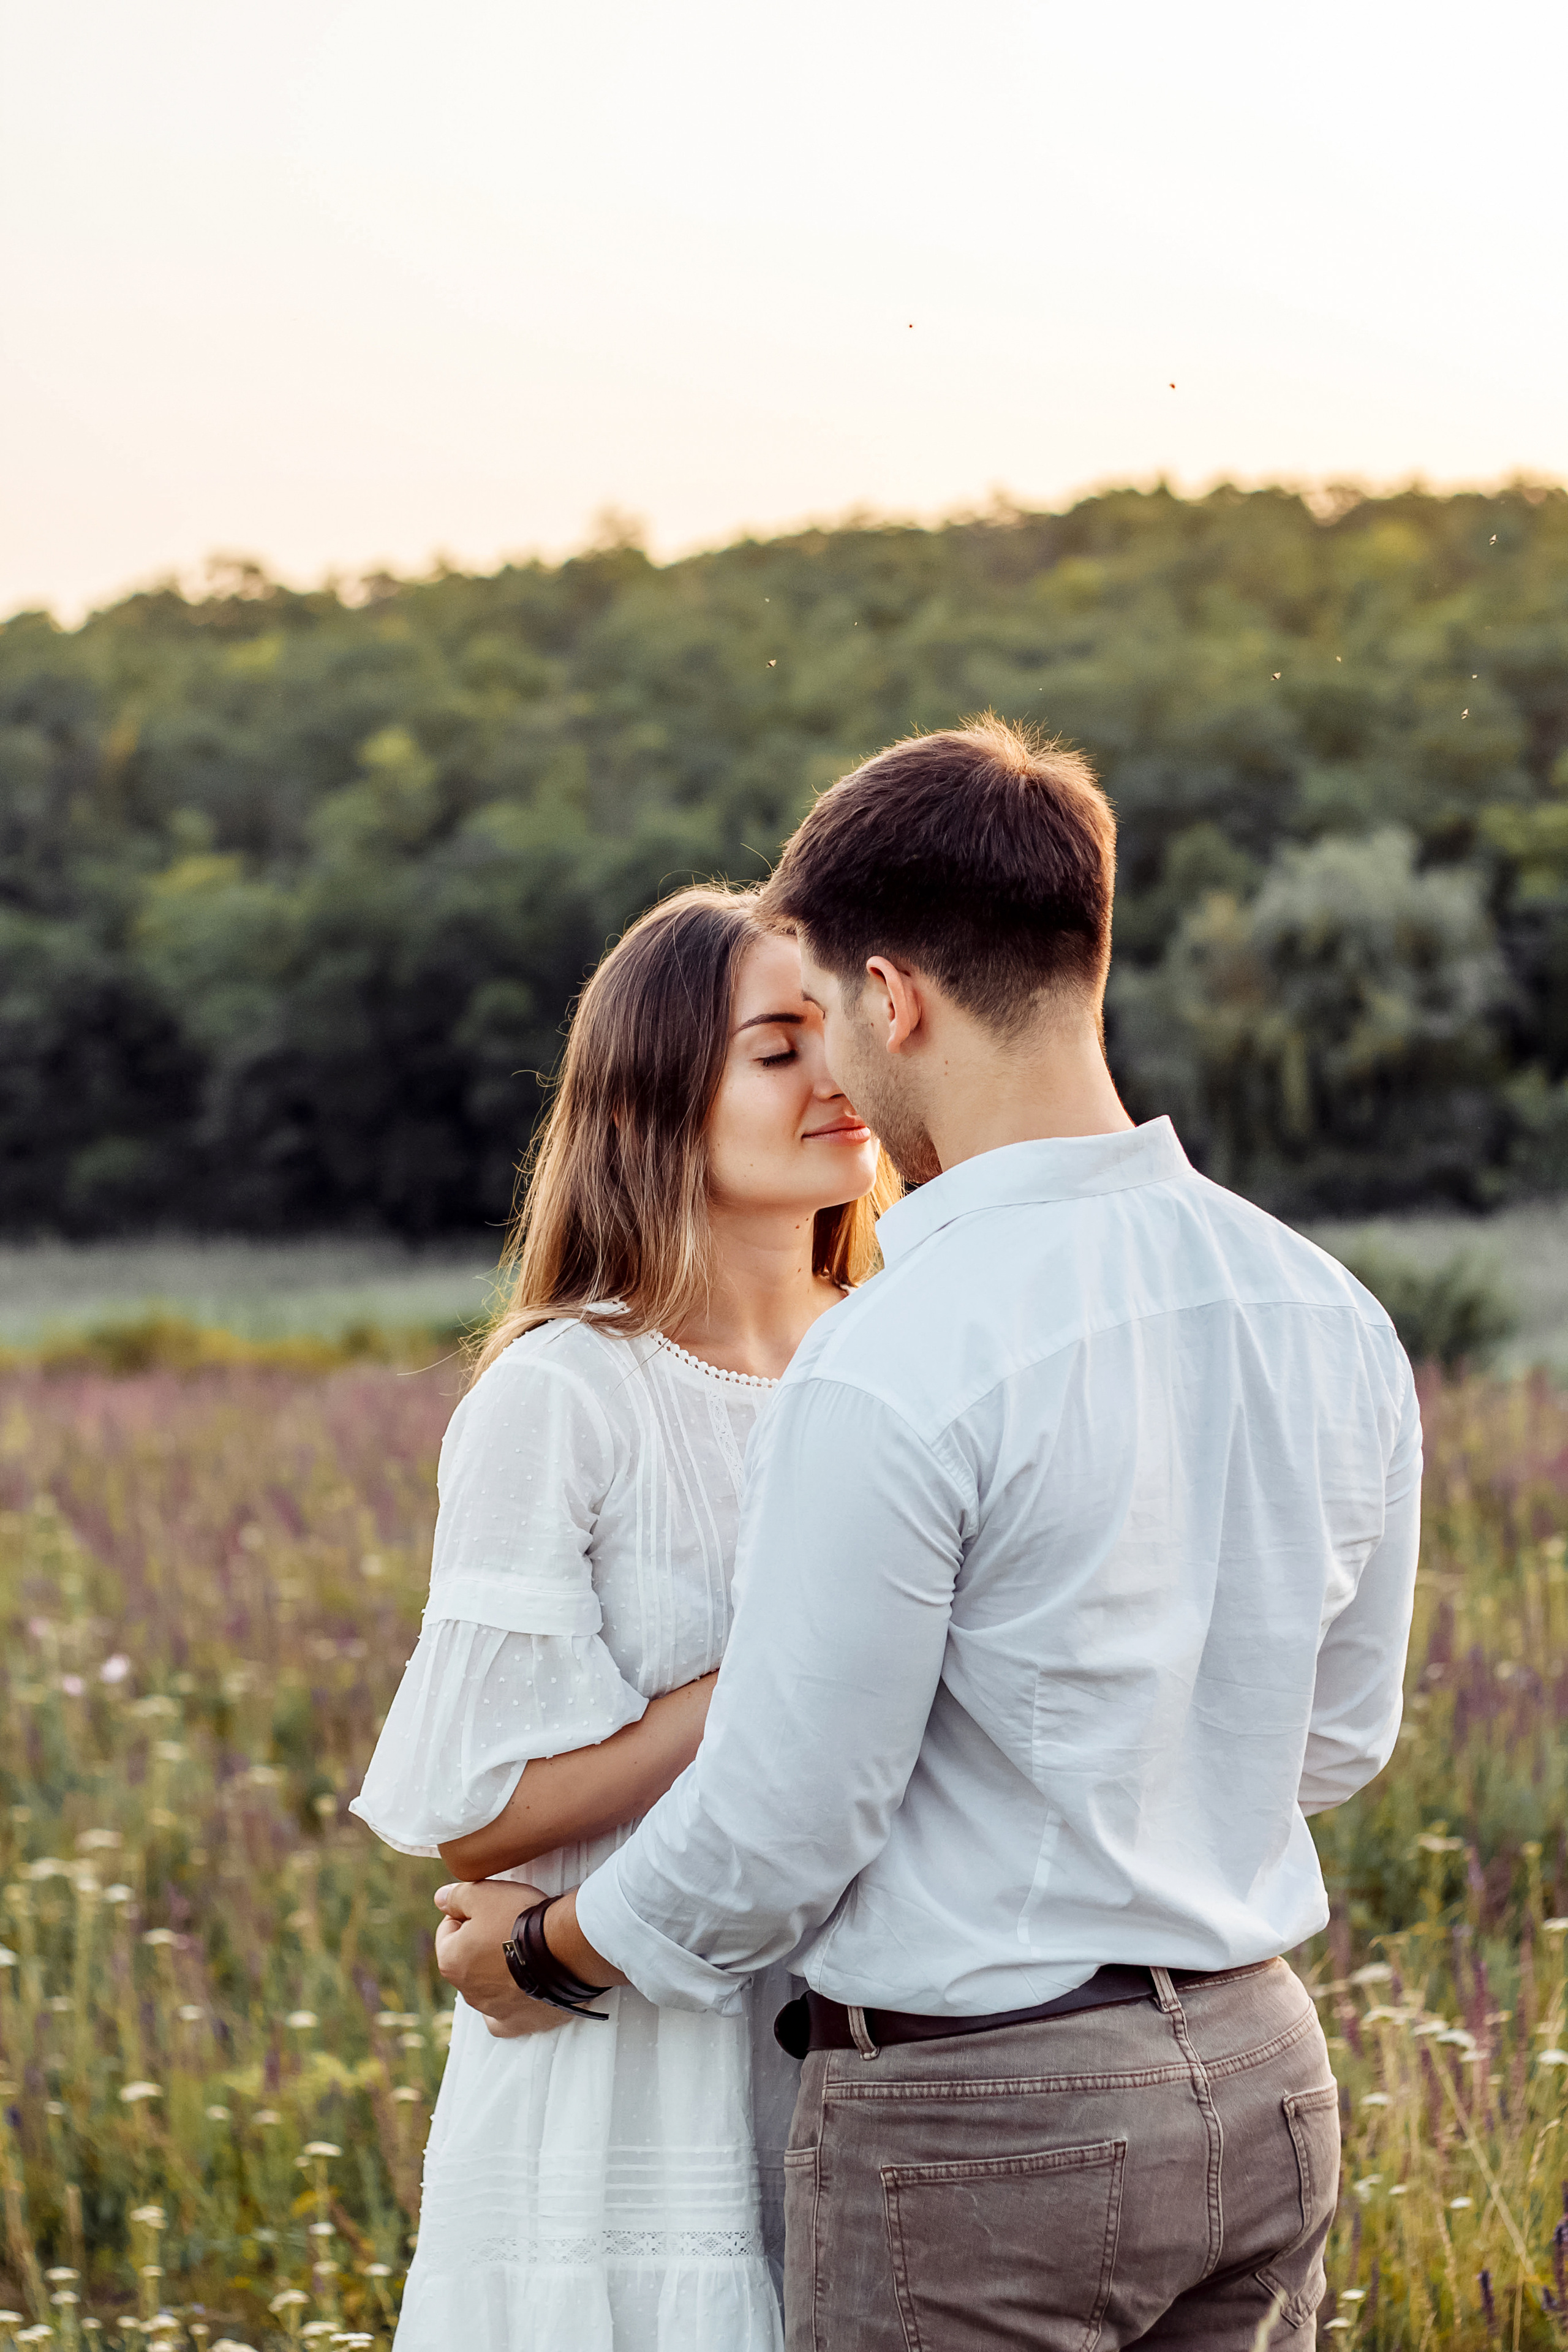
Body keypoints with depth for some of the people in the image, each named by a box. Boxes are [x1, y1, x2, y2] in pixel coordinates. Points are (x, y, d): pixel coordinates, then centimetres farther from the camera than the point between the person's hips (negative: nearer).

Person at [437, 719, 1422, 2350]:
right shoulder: (1328, 1314, 1)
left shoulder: (892, 1374, -22)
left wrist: (537, 1953, 3)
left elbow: (773, 1838, -15)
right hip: (1266, 2088, 7)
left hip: (977, 2121, -7)